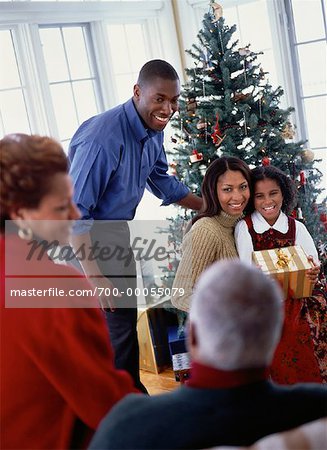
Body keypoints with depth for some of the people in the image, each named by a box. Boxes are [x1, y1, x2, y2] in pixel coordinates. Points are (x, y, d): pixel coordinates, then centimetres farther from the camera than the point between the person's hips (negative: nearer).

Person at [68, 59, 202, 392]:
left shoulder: (153, 130, -3)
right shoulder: (103, 137, -32)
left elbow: (161, 180, 17)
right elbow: (75, 211, -30)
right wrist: (94, 276, -31)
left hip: (117, 231, 9)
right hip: (84, 238, -9)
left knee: (126, 318, 20)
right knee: (115, 323, -6)